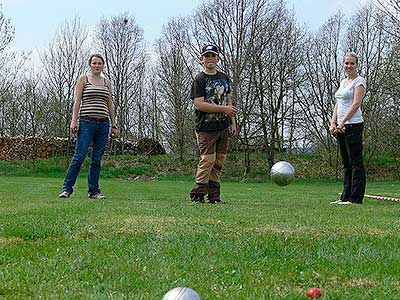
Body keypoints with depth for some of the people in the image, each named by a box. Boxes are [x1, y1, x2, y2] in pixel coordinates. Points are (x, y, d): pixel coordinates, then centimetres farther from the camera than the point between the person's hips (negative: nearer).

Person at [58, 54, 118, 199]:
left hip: (103, 123, 4)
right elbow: (77, 101, 0)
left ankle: (94, 191, 10)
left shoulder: (107, 82, 17)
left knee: (97, 159, 5)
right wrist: (74, 120, -11)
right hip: (87, 122, -4)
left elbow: (110, 105, 18)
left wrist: (114, 125, 12)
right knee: (79, 157, -9)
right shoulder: (83, 79, 6)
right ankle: (67, 188, -3)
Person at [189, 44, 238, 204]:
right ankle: (197, 195, -5)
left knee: (218, 161, 5)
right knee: (207, 159, -12)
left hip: (223, 127, 6)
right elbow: (199, 104, -14)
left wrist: (233, 123, 12)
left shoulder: (224, 78, 16)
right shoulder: (199, 80, -5)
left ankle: (214, 196, 10)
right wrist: (223, 109, -15)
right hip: (206, 128, -6)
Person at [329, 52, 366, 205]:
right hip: (341, 126, 9)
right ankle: (346, 196, 16)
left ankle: (356, 198, -4)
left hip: (353, 125, -9)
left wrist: (342, 122, -19)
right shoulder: (343, 82, 19)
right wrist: (333, 123, 4)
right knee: (346, 163, 11)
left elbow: (356, 104, -15)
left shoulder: (359, 81, -5)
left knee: (356, 162, -6)